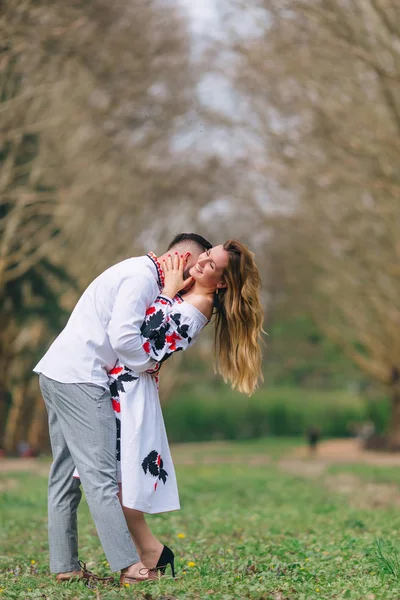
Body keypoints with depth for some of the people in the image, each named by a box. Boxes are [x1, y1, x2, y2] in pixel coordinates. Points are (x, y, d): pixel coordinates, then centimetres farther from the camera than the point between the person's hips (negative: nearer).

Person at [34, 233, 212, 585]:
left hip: (57, 372, 10)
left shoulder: (137, 272, 23)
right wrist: (149, 365, -5)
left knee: (66, 474, 8)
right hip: (79, 379, -10)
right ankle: (128, 563, -11)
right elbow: (123, 336, -21)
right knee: (99, 474, -11)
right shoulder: (143, 276, -10)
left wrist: (145, 364, 4)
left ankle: (65, 565, 10)